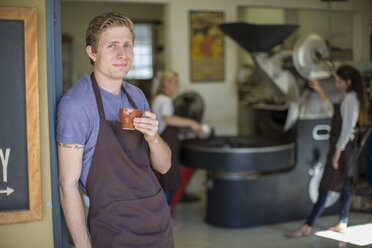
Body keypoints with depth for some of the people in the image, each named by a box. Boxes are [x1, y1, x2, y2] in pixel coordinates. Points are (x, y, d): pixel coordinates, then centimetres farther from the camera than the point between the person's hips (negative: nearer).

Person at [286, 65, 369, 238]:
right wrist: (320, 91, 24)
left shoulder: (351, 98, -17)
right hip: (344, 146, 10)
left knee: (325, 187, -9)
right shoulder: (351, 97, 13)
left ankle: (306, 227, -7)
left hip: (343, 146, -10)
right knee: (343, 184, 14)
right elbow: (331, 109, 28)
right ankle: (343, 224, 22)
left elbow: (347, 128, -21)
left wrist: (337, 151, -21)